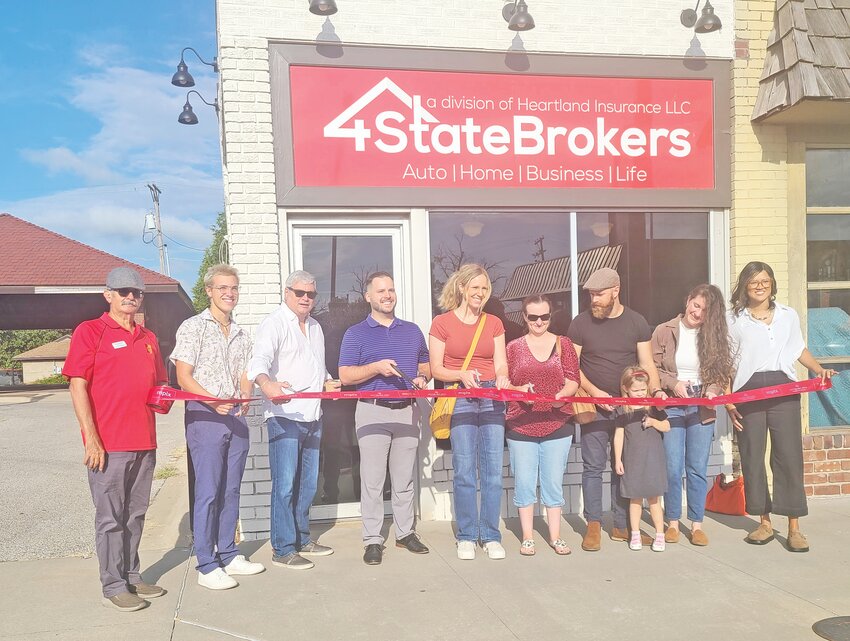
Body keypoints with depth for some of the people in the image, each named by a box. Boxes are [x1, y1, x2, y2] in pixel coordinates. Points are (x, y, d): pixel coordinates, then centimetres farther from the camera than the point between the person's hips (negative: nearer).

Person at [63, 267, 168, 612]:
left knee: (135, 514, 15)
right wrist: (91, 438, -15)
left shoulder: (148, 338, 16)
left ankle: (131, 575, 27)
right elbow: (78, 386, -9)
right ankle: (113, 586, 11)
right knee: (110, 517, 1)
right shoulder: (90, 331, -3)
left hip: (144, 442, 6)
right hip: (108, 444, -6)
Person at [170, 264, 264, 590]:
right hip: (204, 416, -6)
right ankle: (206, 566, 5)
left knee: (231, 490, 12)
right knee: (208, 492, -4)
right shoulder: (192, 327, -3)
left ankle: (228, 555, 24)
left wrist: (245, 398, -7)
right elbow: (184, 377, -8)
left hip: (236, 417, 6)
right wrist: (213, 402, -21)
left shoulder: (242, 335, 15)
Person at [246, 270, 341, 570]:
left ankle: (302, 539, 29)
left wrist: (327, 382, 10)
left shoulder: (315, 327, 19)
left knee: (308, 483, 16)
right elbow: (260, 360, -25)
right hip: (284, 415, -8)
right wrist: (267, 384, -46)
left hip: (312, 416, 8)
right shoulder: (274, 323, -7)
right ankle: (283, 549, 3)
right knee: (285, 485, -7)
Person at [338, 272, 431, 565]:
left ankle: (405, 532, 21)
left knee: (405, 479, 10)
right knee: (372, 480, -2)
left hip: (407, 411, 4)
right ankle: (373, 540, 6)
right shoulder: (356, 334, 3)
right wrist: (376, 368, -16)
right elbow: (345, 376, -2)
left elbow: (425, 366, 21)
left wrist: (422, 378, -2)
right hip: (373, 411, -3)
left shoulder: (412, 331, 15)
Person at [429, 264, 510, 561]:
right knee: (464, 472, -2)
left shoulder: (494, 324, 13)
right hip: (460, 399, -3)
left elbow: (501, 366, 8)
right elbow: (436, 369, 1)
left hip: (492, 399, 3)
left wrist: (502, 378, -14)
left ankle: (491, 536, 13)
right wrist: (462, 374, -16)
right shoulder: (442, 323, 3)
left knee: (493, 471, 1)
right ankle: (466, 536, 11)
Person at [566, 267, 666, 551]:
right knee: (593, 467, -2)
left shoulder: (636, 322, 4)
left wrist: (656, 390, -15)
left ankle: (622, 525, 17)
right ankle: (593, 525, 6)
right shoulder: (581, 323, -1)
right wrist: (594, 392, -13)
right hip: (594, 406, -2)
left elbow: (647, 364, 3)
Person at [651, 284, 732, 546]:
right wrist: (673, 383, -15)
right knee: (673, 469, 1)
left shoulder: (714, 337, 3)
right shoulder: (664, 332, -2)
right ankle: (672, 522, 16)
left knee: (698, 469, 5)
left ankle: (697, 524, 17)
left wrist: (714, 390, -13)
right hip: (671, 407, -1)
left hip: (702, 409, 1)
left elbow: (723, 372, 5)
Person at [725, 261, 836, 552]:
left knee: (789, 455, -4)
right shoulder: (734, 319, 6)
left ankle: (794, 527, 4)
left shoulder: (788, 315, 11)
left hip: (783, 388, 1)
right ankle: (765, 522, 16)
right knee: (752, 457, 3)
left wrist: (820, 370, 4)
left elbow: (799, 350, 22)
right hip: (748, 391, 0)